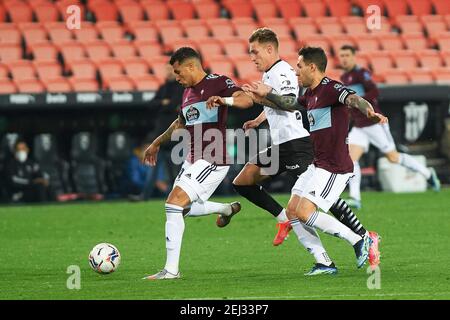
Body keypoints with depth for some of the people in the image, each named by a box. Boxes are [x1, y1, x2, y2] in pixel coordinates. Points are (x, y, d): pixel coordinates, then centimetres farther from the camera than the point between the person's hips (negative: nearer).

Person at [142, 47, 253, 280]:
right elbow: (180, 123, 32)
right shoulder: (188, 92, 15)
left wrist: (224, 99, -44)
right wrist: (157, 143, 39)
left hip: (212, 161, -10)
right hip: (192, 160, 10)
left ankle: (171, 269, -15)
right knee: (184, 208, 19)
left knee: (174, 204, -18)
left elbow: (247, 99, -25)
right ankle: (227, 209, 40)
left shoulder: (218, 83, -10)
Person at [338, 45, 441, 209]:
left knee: (393, 157, 3)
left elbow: (375, 92, -26)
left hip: (374, 124, -7)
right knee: (350, 158, -11)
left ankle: (427, 174, 23)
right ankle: (355, 198, -14)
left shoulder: (361, 73, -13)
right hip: (358, 127, 7)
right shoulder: (343, 78, 11)